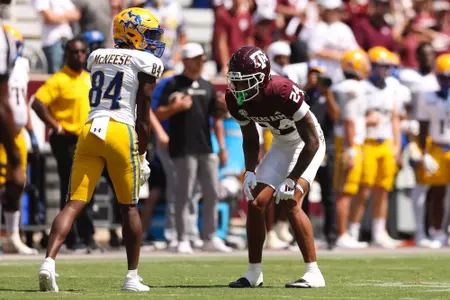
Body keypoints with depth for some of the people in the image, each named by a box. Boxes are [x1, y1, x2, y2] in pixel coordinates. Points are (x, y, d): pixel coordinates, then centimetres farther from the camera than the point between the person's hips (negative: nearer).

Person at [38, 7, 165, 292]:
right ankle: (132, 277, 14)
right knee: (129, 207, 10)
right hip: (121, 132, -4)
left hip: (90, 129, 4)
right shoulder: (146, 63, 1)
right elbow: (143, 116, 0)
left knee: (75, 203, -1)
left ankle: (49, 262, -19)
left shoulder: (98, 57, 19)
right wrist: (142, 155, 5)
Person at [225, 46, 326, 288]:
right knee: (255, 203, 0)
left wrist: (291, 181, -26)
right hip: (280, 145, 7)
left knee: (290, 202, -23)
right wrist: (249, 172, -9)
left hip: (306, 145, -7)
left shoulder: (283, 93, -35)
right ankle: (254, 273, 14)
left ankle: (313, 274, -18)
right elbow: (250, 139, 5)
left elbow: (312, 142, -28)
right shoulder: (236, 100, -14)